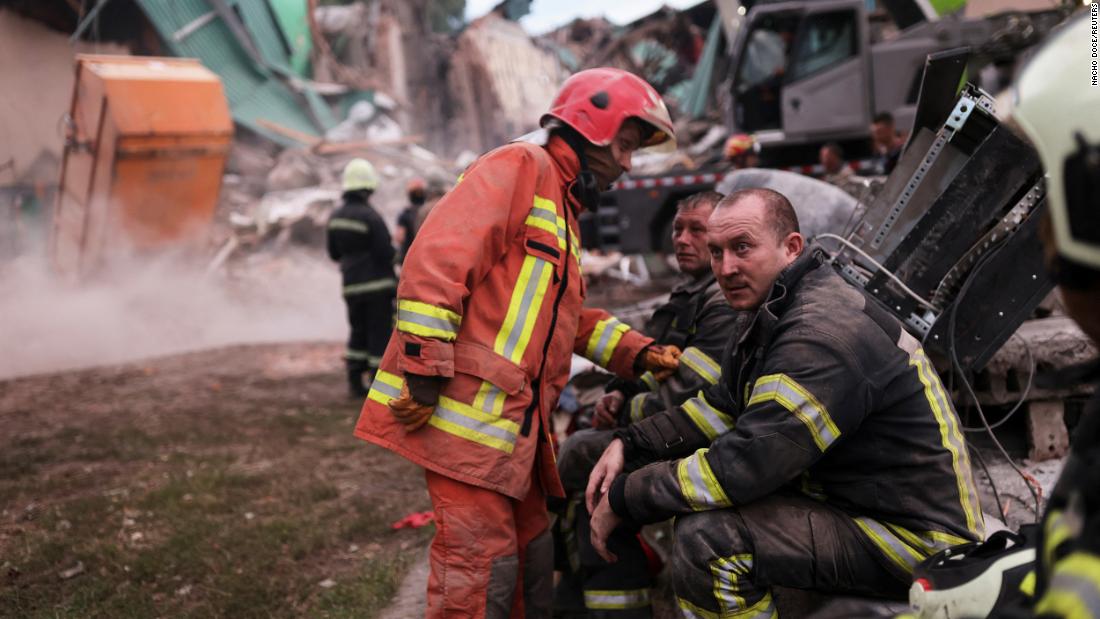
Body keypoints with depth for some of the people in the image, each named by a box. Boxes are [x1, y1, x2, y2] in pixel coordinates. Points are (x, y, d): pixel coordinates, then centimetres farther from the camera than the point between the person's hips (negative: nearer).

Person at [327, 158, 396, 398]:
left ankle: (354, 382, 16)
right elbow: (386, 253, -18)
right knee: (380, 333, 1)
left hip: (351, 285, 6)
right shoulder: (371, 216, -17)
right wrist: (394, 247, 3)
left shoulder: (335, 217, 5)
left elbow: (333, 253, 12)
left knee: (358, 332, 16)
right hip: (378, 284, -6)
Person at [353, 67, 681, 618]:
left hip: (513, 420, 10)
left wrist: (636, 352, 13)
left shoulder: (563, 205, 25)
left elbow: (569, 320, 26)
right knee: (483, 562, -6)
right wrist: (424, 375, -23)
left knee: (529, 550, 18)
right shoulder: (521, 168, -8)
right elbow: (437, 260, -20)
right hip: (468, 410, -10)